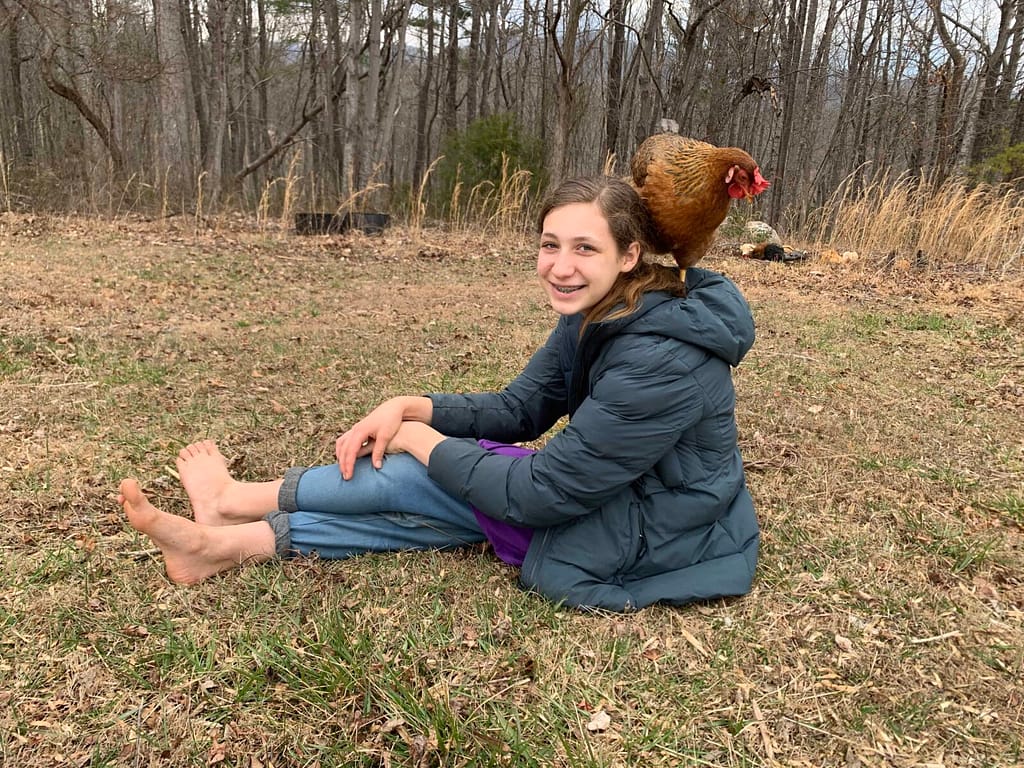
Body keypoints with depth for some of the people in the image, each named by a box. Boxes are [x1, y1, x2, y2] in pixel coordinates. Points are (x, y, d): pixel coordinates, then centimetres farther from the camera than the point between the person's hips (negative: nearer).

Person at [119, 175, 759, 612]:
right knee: (425, 498, 2)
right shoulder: (597, 316, -2)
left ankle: (231, 503, 10)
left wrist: (422, 441, -14)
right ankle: (225, 544, 12)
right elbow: (519, 409, 5)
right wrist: (411, 408, -10)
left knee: (420, 474, -9)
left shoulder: (660, 359, -31)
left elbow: (541, 492, -28)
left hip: (653, 541, -8)